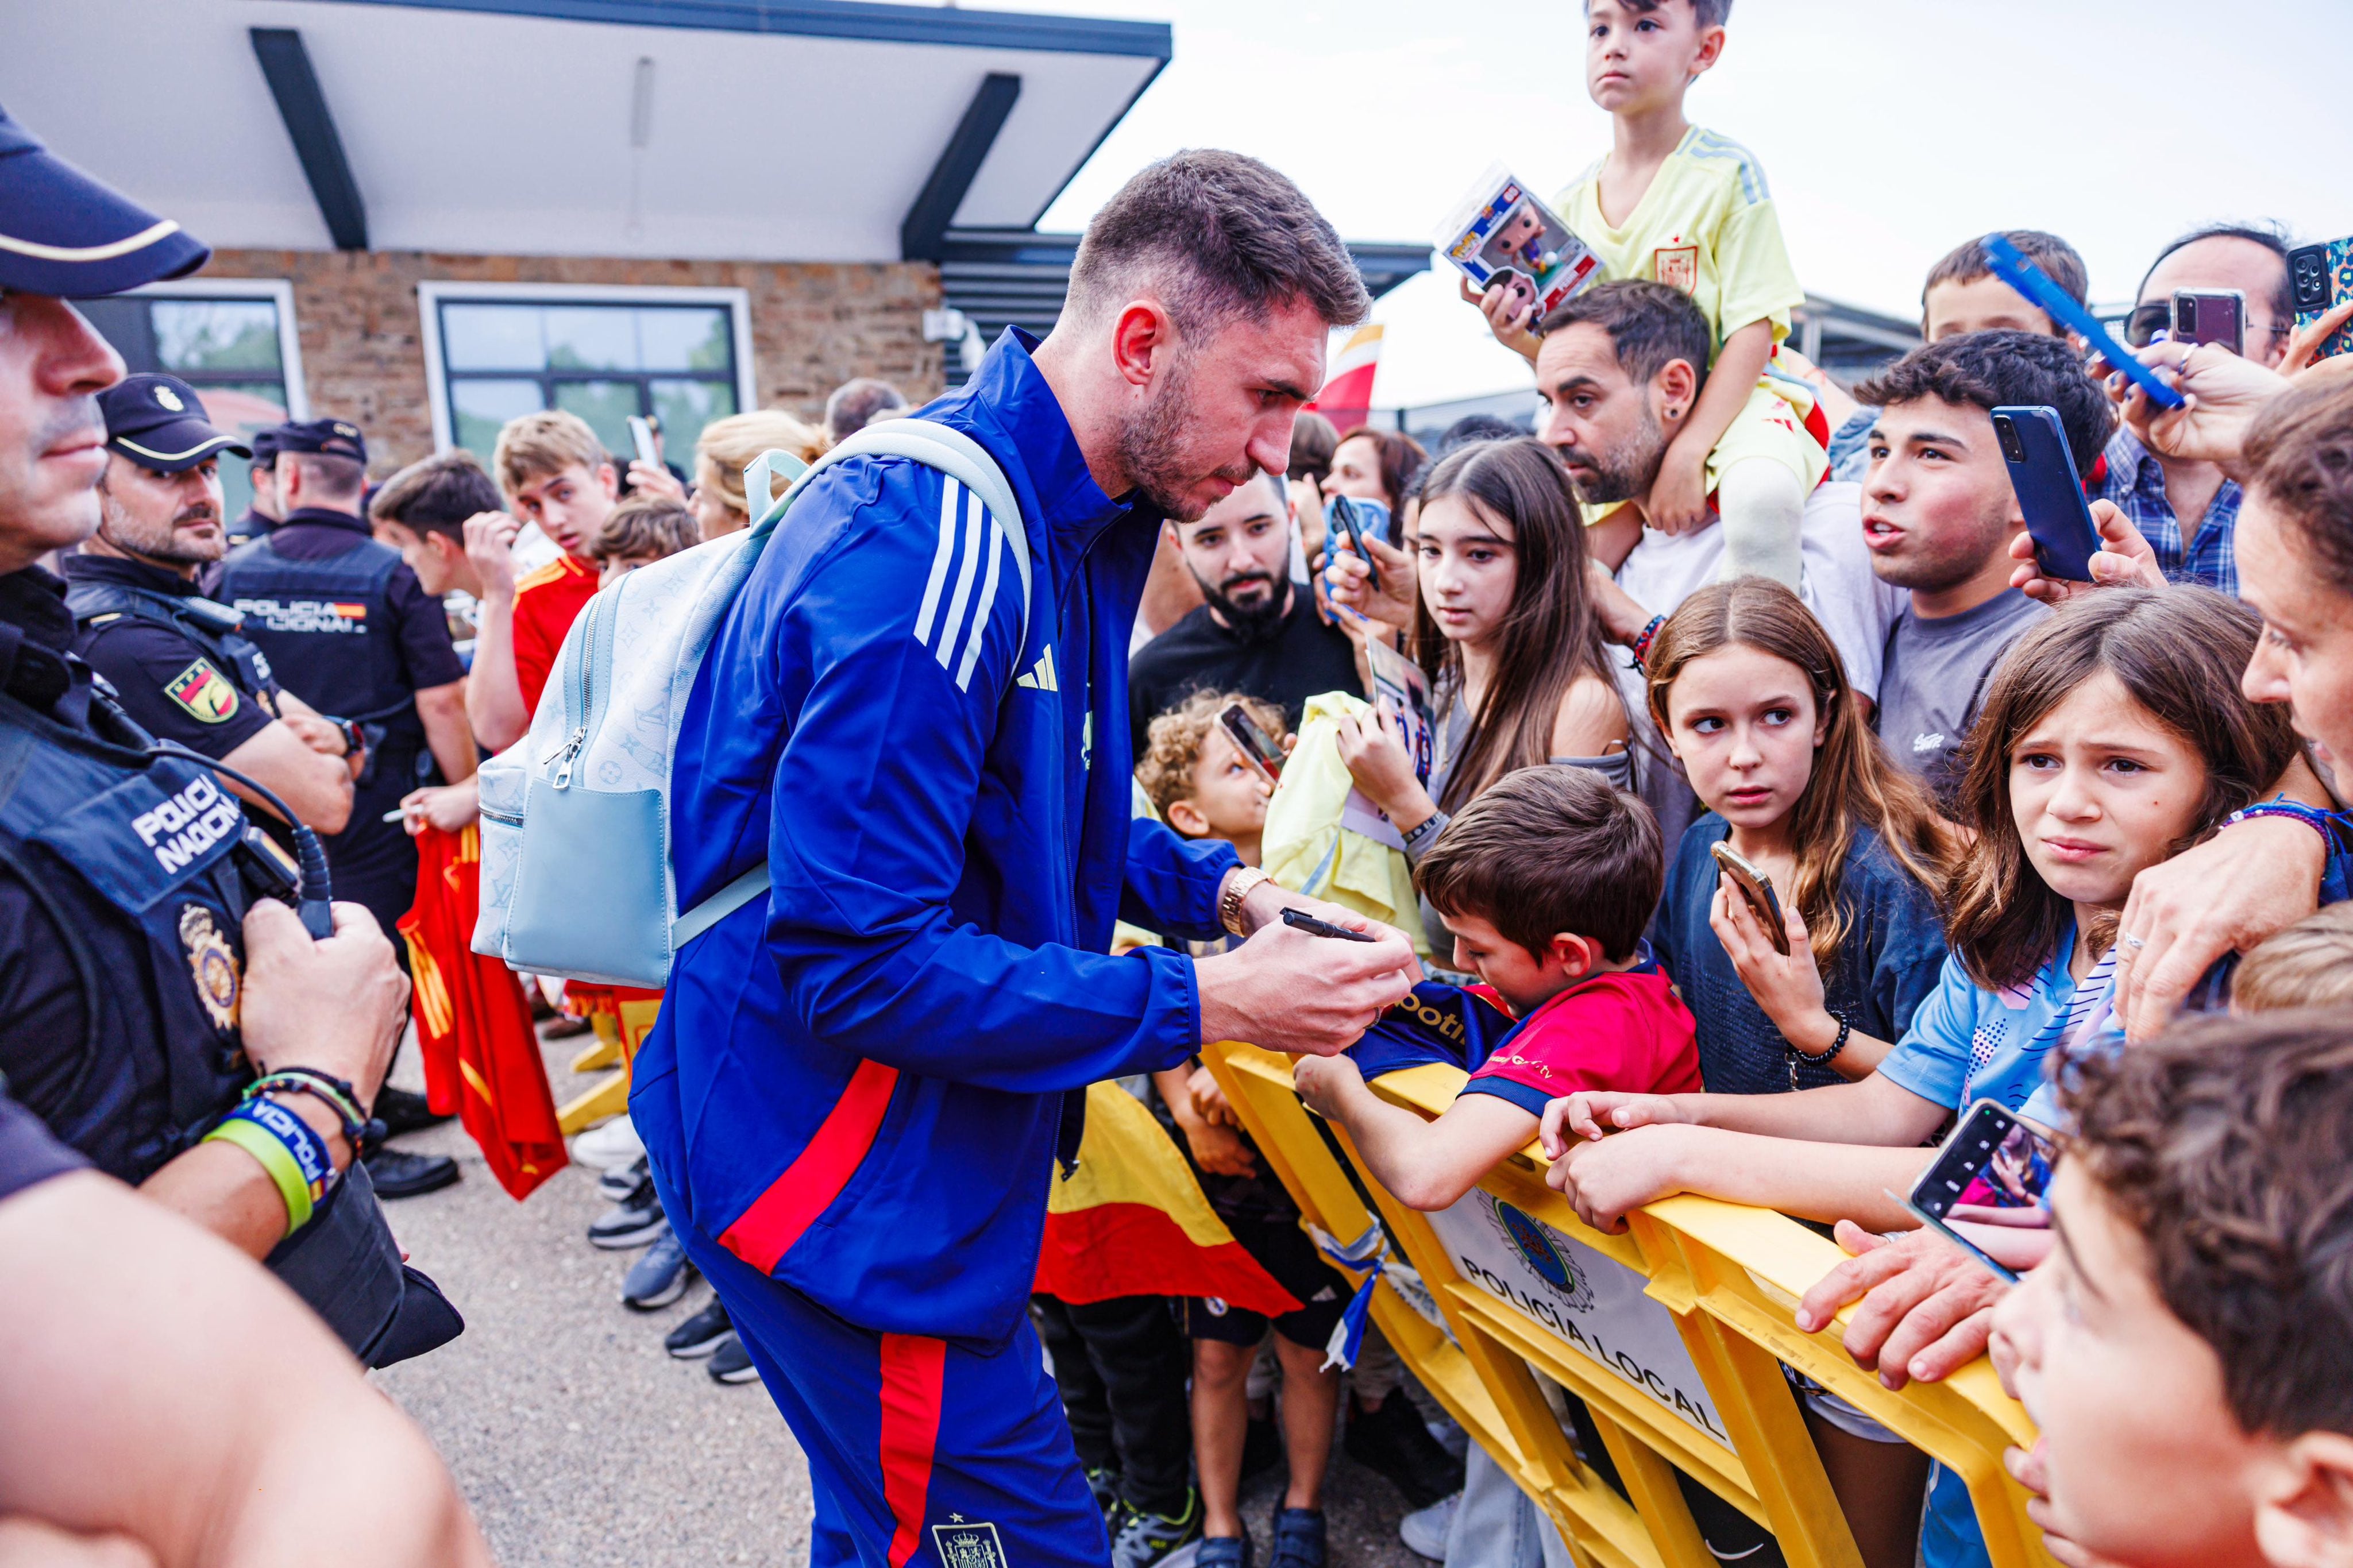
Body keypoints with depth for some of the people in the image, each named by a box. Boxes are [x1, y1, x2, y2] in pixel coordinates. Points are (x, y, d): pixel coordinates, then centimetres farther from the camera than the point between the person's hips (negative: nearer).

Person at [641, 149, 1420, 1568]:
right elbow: (857, 960, -28)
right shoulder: (930, 536, -26)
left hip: (925, 1132, 10)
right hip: (841, 1167, -9)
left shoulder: (1073, 520, 7)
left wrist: (1216, 886, 2)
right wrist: (1207, 1005, -25)